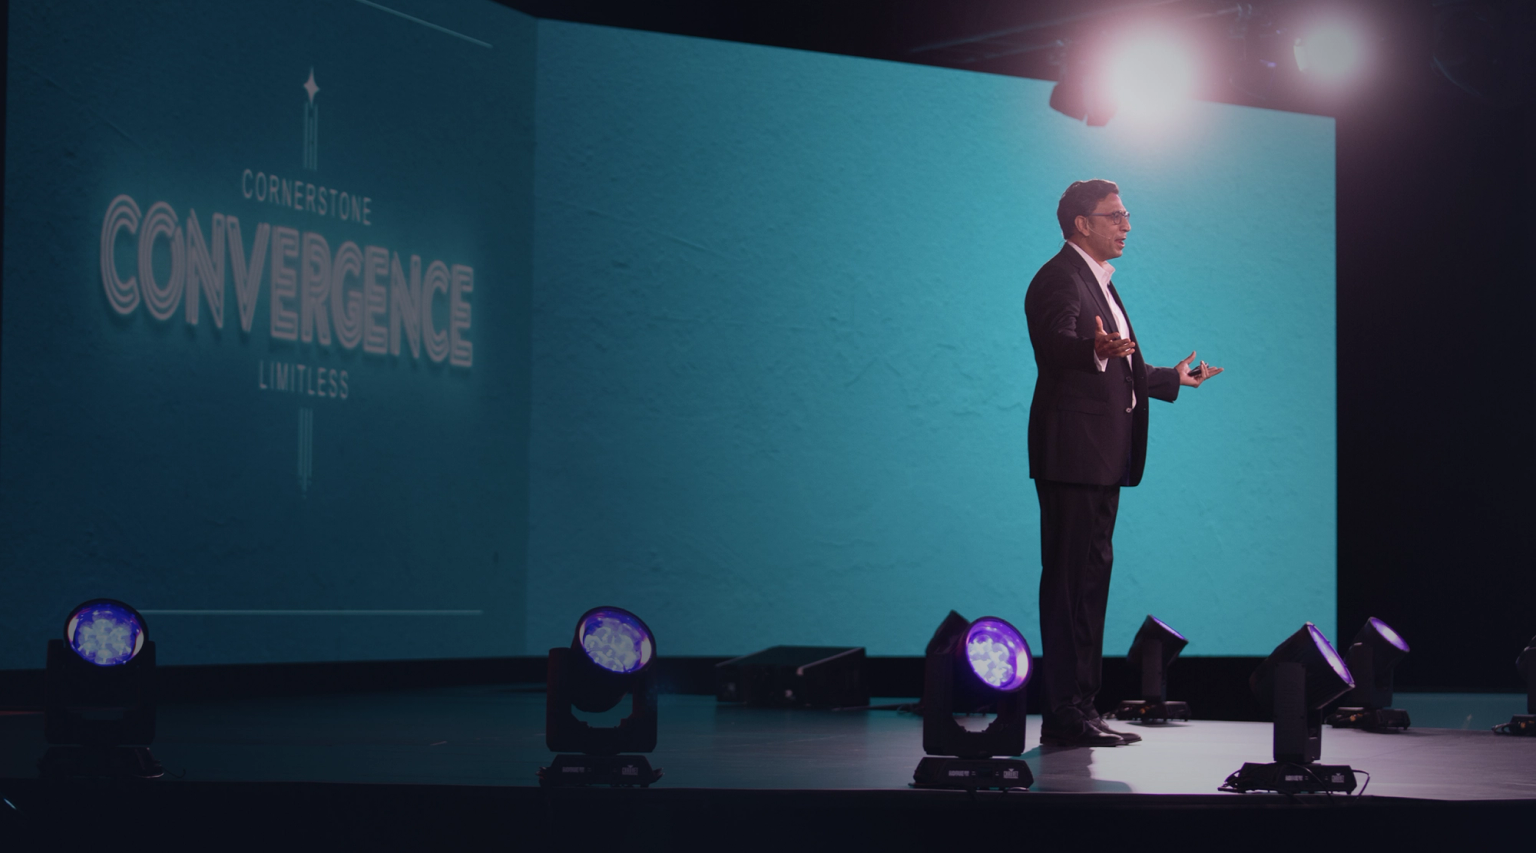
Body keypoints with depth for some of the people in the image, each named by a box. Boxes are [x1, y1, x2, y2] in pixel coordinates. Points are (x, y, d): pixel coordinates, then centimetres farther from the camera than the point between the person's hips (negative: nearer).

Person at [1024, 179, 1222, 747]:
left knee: (1090, 577, 12)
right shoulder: (1060, 278, -10)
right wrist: (1097, 349, -49)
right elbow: (1057, 343, -29)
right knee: (1070, 580, -11)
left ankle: (1080, 709, 18)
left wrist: (1171, 379, 45)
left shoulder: (1098, 281, 22)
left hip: (1102, 457, 11)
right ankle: (1065, 716, -11)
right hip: (1072, 452, -11)